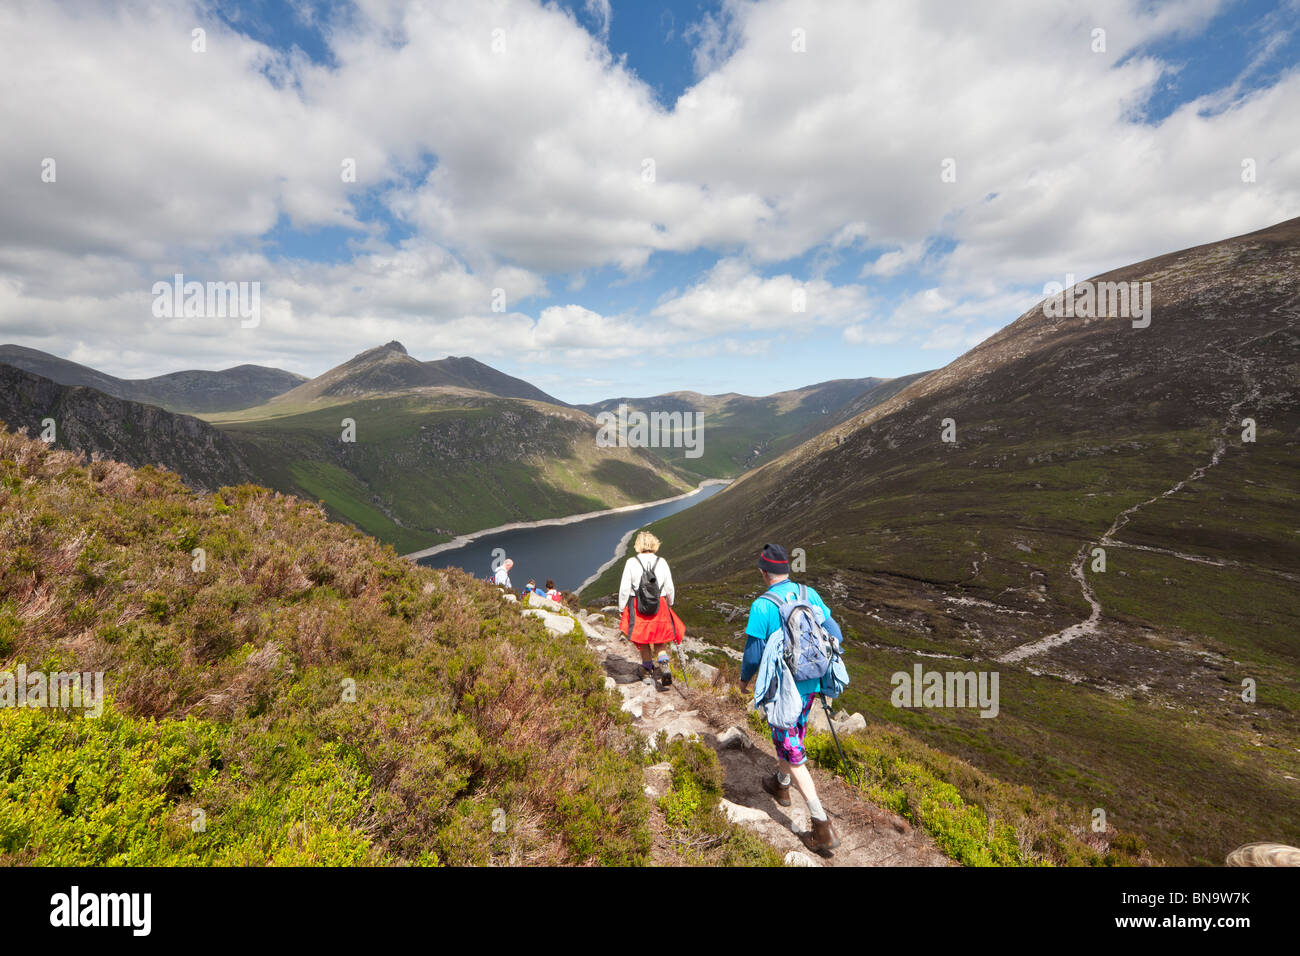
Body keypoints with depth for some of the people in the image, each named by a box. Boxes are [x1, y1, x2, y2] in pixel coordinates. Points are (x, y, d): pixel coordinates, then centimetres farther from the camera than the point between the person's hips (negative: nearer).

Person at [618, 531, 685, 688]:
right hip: (659, 607, 1)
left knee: (643, 641, 15)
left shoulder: (631, 562, -8)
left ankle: (648, 672, 25)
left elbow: (624, 589, -7)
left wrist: (622, 609, 3)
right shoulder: (662, 562, -2)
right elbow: (669, 589, 3)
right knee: (660, 640, 15)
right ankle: (664, 665, -8)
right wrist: (669, 605, 20)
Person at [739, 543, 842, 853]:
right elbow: (834, 635, 1)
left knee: (791, 751, 5)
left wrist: (744, 678, 5)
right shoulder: (810, 594, -5)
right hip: (810, 683, 6)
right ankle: (781, 785, 50)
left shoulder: (762, 606, -21)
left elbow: (753, 654, -15)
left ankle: (823, 827, 6)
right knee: (794, 733, 28)